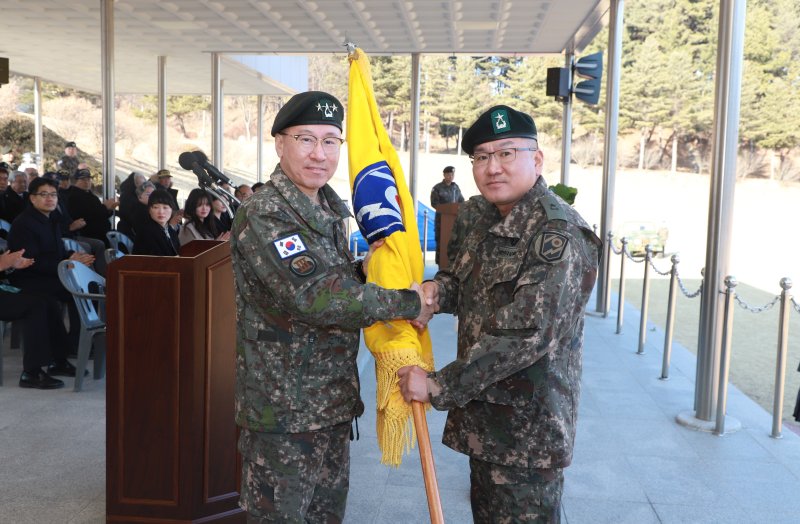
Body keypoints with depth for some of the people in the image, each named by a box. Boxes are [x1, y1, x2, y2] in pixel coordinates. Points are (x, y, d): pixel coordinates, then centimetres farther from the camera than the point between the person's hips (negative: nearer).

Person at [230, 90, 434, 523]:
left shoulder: (328, 211, 9)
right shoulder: (262, 216, -19)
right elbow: (315, 298, -28)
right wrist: (407, 304, -20)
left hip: (332, 403, 8)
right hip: (281, 408, -8)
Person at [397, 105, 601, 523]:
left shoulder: (557, 235, -22)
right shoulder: (489, 223, 8)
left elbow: (526, 336, -28)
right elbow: (465, 282, 20)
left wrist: (438, 387, -23)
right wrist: (437, 289, -6)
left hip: (528, 426, -9)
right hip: (485, 416, 9)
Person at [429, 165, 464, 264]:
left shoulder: (456, 187, 14)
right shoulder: (437, 188, -2)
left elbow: (461, 201, 18)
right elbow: (434, 203, -9)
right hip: (442, 217, -4)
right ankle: (440, 262, 3)